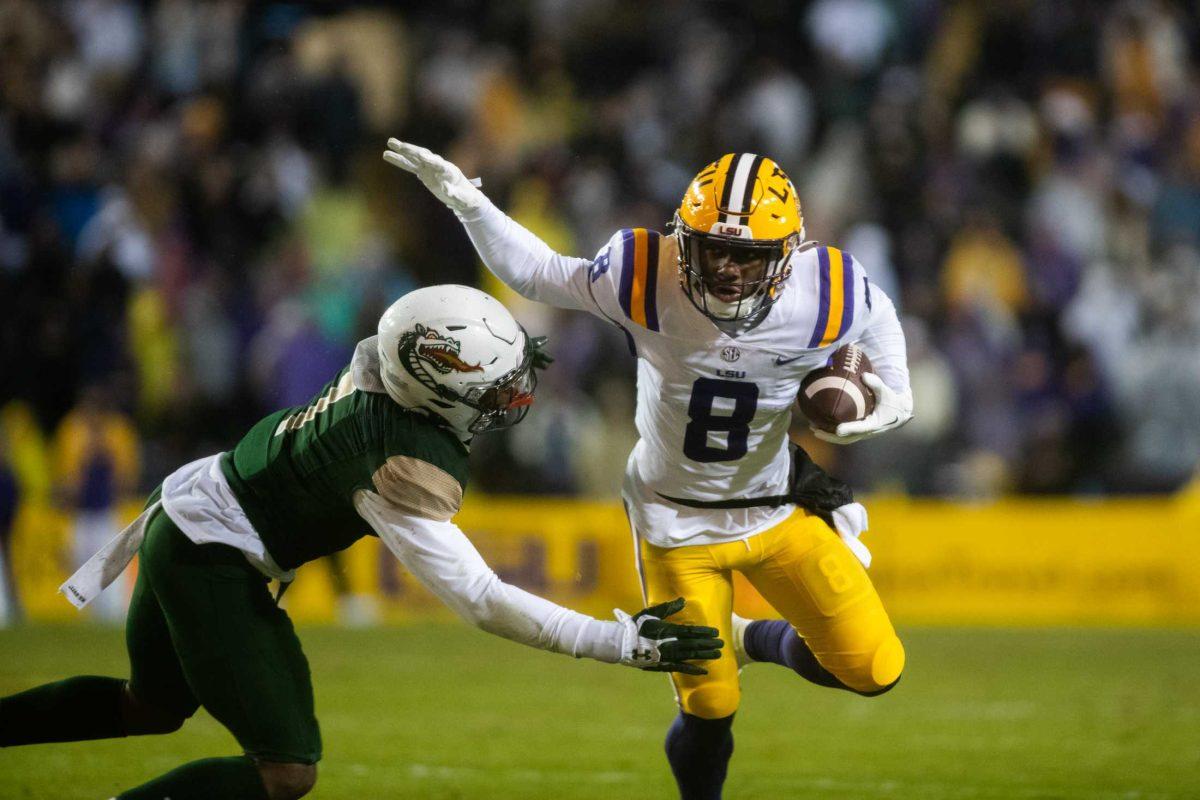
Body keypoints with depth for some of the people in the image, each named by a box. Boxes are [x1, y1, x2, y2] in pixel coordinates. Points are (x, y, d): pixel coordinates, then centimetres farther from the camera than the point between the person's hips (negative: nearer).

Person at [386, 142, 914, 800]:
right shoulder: (646, 279, -25)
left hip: (777, 508, 2)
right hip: (677, 518, -2)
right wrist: (467, 204, -20)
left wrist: (894, 397, -9)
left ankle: (755, 640, 31)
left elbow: (876, 317, 3)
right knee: (708, 710, -2)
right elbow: (536, 272, -9)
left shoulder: (826, 295, -22)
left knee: (873, 670, 1)